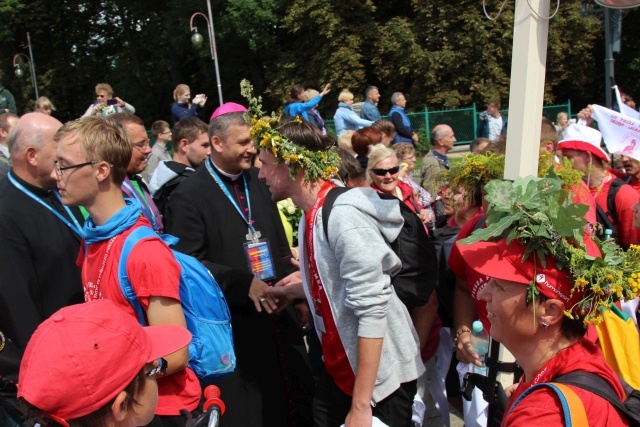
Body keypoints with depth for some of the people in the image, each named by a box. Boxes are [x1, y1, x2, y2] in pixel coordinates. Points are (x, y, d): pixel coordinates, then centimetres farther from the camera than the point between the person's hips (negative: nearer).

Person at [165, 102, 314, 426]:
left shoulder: (256, 181, 9)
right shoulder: (188, 197, -12)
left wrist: (290, 275, 1)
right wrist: (244, 283, -21)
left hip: (277, 311, 6)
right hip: (235, 324, -6)